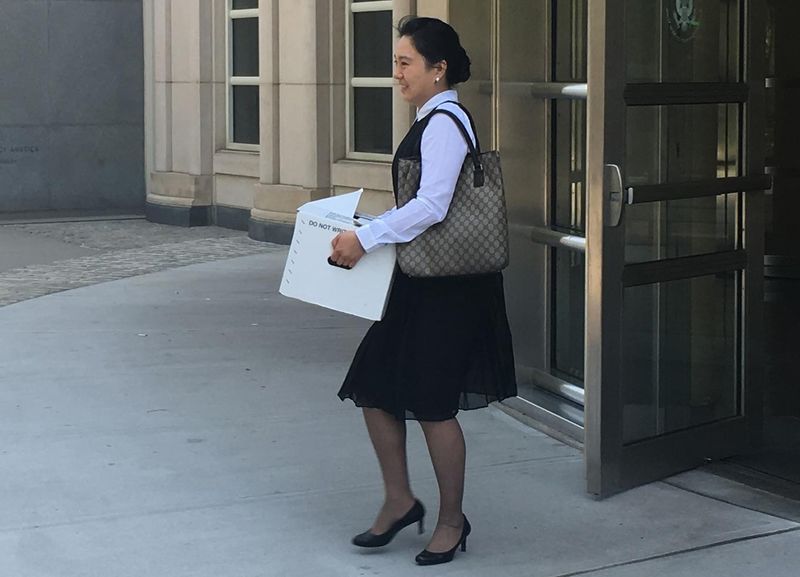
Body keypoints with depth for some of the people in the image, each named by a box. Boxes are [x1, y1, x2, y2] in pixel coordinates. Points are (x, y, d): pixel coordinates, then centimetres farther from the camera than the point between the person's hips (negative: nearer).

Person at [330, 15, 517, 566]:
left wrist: (366, 238, -27)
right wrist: (370, 233, 16)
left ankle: (452, 521, 16)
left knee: (433, 404, 0)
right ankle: (400, 501, 24)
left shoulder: (444, 123, -17)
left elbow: (432, 206, -27)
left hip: (448, 287, -10)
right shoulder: (432, 121, 14)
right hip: (421, 278, 10)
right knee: (375, 389, 10)